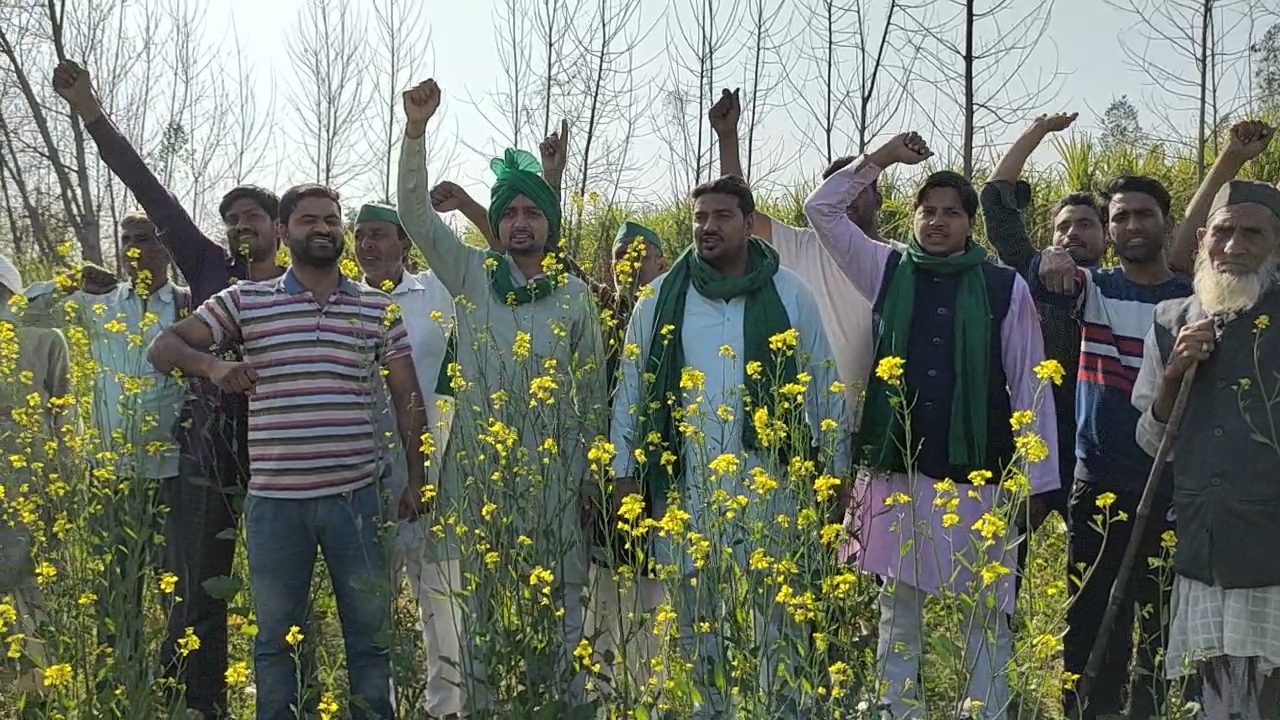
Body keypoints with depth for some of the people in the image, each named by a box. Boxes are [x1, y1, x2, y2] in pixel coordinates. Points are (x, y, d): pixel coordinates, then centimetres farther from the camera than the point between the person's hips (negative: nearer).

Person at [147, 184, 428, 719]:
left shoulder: (379, 308, 6)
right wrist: (211, 364, -17)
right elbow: (163, 349, 4)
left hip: (355, 495, 0)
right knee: (274, 637, 13)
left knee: (370, 635, 10)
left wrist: (416, 480, 1)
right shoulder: (244, 301, 3)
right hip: (274, 499, 0)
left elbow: (407, 399, 7)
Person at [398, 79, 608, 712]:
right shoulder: (471, 276, 4)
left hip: (552, 474, 0)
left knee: (557, 608, 2)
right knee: (483, 606, 7)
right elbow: (415, 213, -5)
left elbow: (592, 394, 9)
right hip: (478, 470, 1)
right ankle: (481, 704, 17)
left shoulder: (576, 297, 4)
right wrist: (416, 129, -16)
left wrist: (589, 471, 7)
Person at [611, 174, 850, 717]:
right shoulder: (660, 300, 6)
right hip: (684, 483, 2)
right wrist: (626, 471, 4)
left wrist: (834, 471, 6)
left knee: (779, 615, 3)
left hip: (769, 478, -1)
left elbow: (824, 390, 7)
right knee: (696, 618, 9)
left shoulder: (790, 295, 3)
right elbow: (631, 393, 9)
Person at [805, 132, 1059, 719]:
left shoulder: (1005, 287, 1)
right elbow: (821, 210, 4)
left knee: (990, 610, 6)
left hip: (978, 474, -1)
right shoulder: (888, 271, 7)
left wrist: (1037, 479, 0)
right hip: (898, 471, 2)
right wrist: (880, 158, -2)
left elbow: (1029, 386, 2)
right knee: (898, 605, 9)